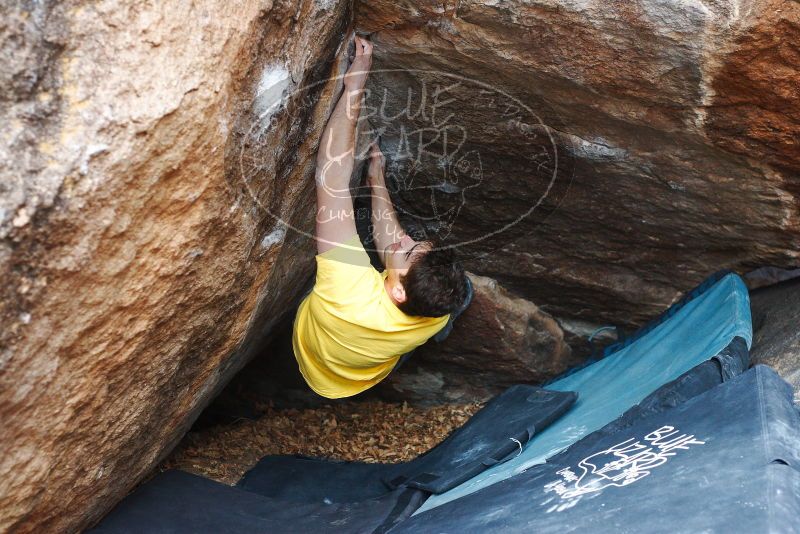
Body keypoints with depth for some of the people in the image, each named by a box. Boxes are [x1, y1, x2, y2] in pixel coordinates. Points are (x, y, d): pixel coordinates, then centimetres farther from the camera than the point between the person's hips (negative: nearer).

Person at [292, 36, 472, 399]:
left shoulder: (347, 289, -52)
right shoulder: (438, 313, -38)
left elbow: (333, 172, -48)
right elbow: (392, 240, -17)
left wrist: (355, 84, -43)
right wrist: (376, 177, -8)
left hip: (314, 368, -1)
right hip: (370, 376, 2)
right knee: (460, 286, 4)